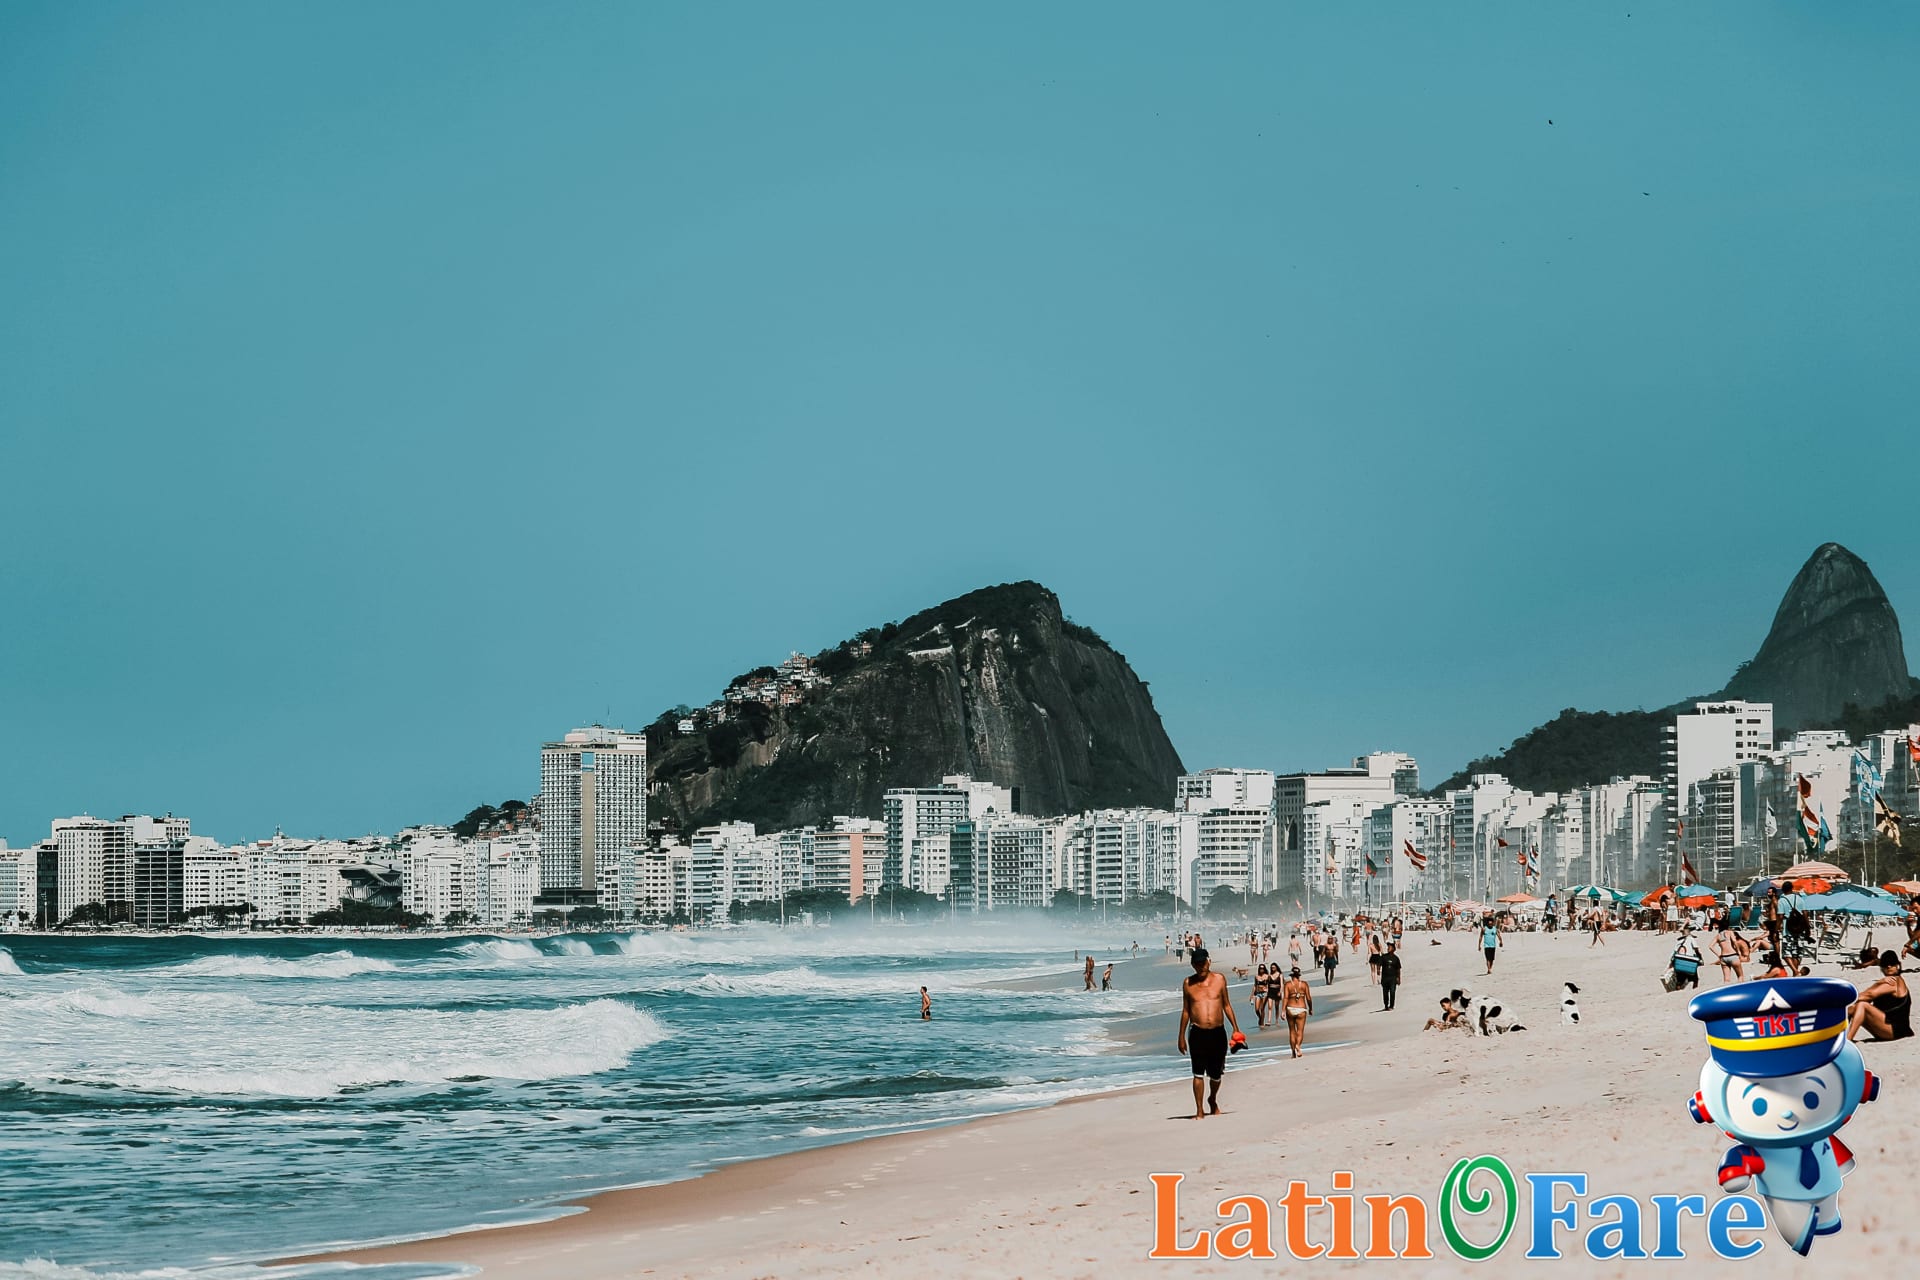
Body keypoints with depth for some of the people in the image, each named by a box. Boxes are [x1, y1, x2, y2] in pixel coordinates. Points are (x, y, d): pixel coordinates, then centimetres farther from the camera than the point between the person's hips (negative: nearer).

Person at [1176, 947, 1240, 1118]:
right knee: (1198, 1073, -8)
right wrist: (1181, 1036, 9)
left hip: (1218, 1033, 1)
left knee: (1216, 1073, 9)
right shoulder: (1188, 983, 4)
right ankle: (1199, 1110, -3)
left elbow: (1227, 1006, 11)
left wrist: (1235, 1028, 9)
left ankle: (1212, 1100, 36)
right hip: (1198, 1033, -1)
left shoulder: (1219, 979, 5)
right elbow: (1185, 1011, 10)